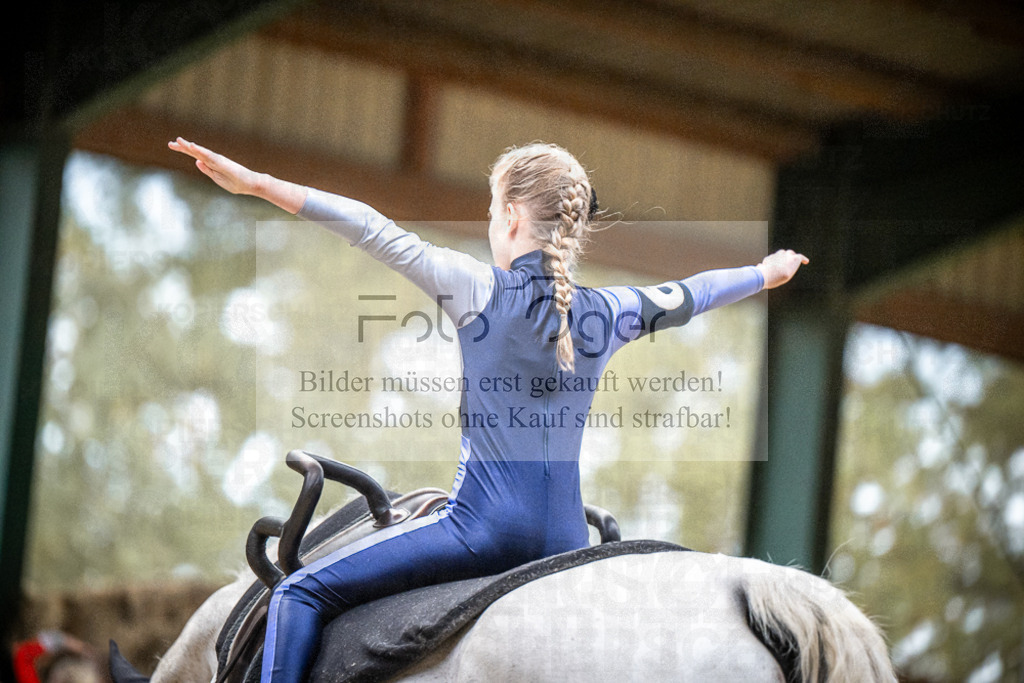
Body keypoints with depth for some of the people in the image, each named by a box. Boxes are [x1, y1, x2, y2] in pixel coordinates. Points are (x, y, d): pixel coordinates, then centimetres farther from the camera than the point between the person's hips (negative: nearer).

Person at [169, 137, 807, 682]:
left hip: (483, 529, -5)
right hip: (567, 543, 5)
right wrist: (769, 272, 48)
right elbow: (689, 294, 28)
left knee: (303, 593, 0)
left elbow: (376, 231, -8)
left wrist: (256, 183, -11)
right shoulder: (609, 314, 10)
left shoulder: (481, 291, -4)